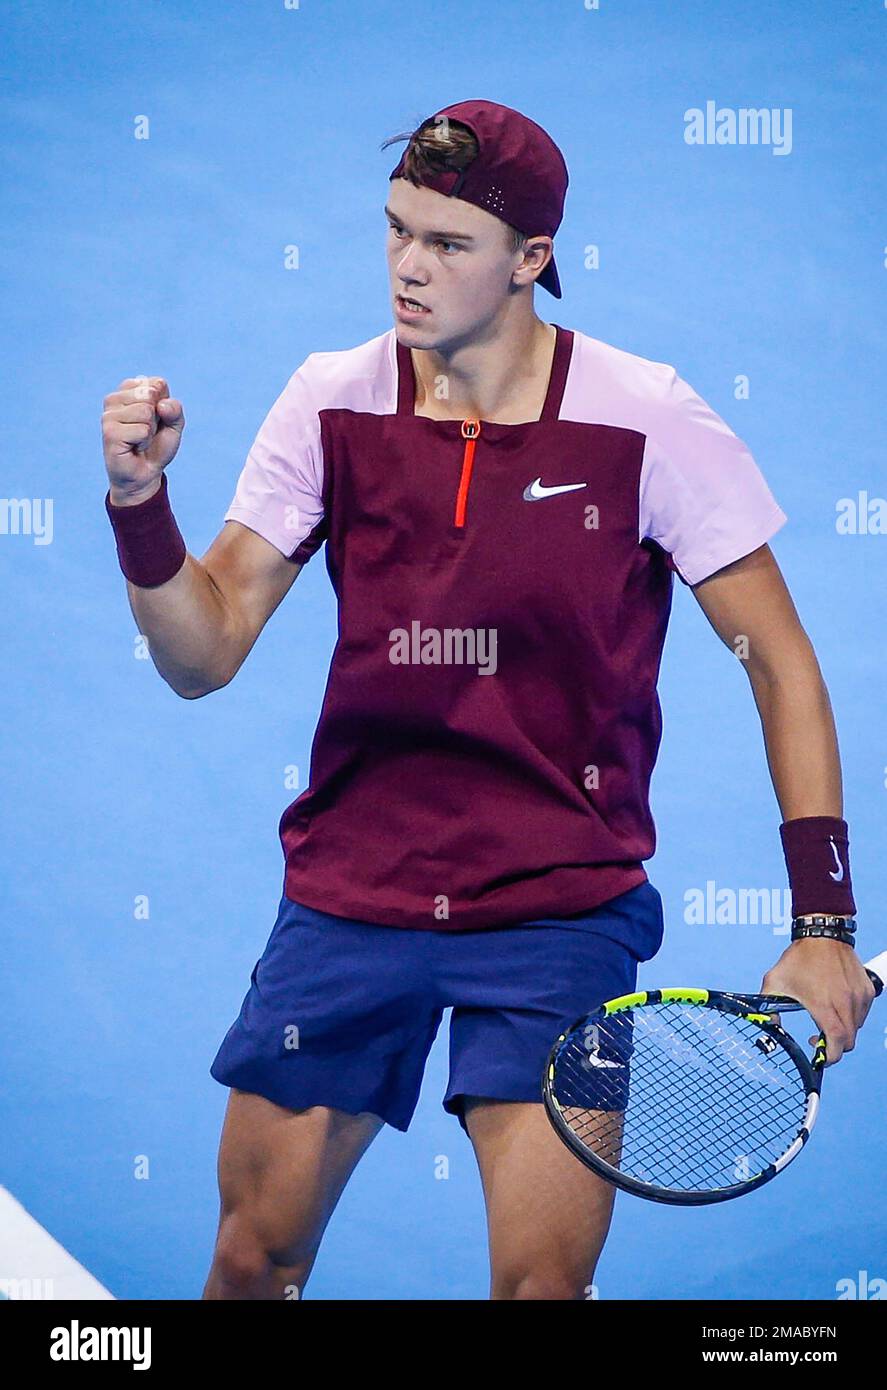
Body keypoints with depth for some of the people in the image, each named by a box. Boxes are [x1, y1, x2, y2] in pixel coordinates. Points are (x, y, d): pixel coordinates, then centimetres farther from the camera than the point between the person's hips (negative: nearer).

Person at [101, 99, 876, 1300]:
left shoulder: (648, 421, -9)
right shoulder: (332, 402, -1)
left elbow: (780, 663, -3)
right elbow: (204, 655, 0)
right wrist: (141, 501, -18)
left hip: (563, 908, -2)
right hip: (345, 897, 3)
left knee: (541, 1280, -8)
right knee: (254, 1260, 9)